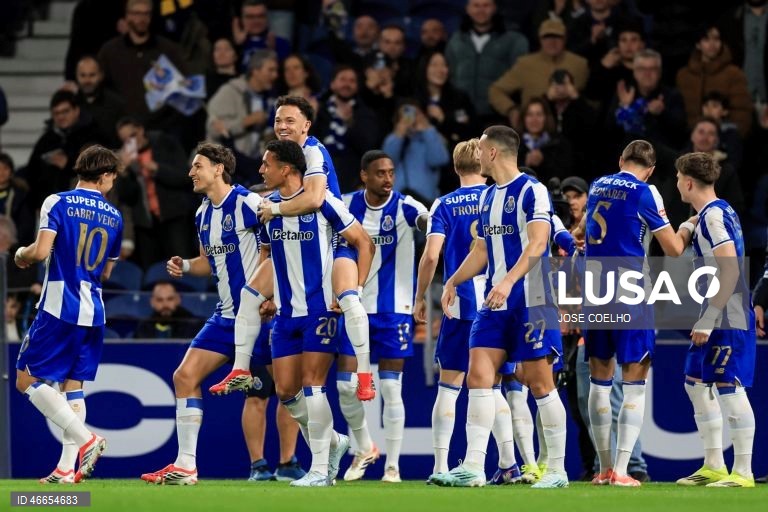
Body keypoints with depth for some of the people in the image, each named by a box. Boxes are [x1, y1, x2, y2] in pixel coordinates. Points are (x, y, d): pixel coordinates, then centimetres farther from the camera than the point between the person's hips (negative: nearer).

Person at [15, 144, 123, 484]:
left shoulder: (58, 203, -5)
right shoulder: (114, 217, 11)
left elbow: (41, 251, -15)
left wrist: (21, 255, 6)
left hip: (59, 307, -5)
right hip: (93, 312, 5)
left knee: (27, 380, 1)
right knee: (73, 385, 10)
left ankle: (86, 439, -12)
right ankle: (67, 468, 3)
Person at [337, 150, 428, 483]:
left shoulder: (403, 206, -8)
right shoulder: (347, 206, 1)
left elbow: (428, 221, -27)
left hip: (394, 309, -3)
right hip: (355, 306, 3)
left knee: (391, 388, -2)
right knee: (345, 385, -1)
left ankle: (392, 465, 6)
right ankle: (364, 448, 23)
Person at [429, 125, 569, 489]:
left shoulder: (532, 191, -10)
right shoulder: (487, 197, 16)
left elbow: (538, 243, -21)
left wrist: (509, 281, -31)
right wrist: (453, 282, 15)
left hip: (531, 303, -8)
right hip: (494, 304, 8)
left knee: (540, 383, -3)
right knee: (478, 376, -3)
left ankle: (557, 470, 4)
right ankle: (473, 468, -5)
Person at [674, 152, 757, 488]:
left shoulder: (712, 216, -15)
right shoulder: (720, 212, 16)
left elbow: (730, 270, -23)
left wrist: (707, 320, -21)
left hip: (728, 321, -11)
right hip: (719, 321, 11)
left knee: (730, 389, -9)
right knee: (696, 384, 15)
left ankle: (743, 472, -7)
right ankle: (714, 466, 19)